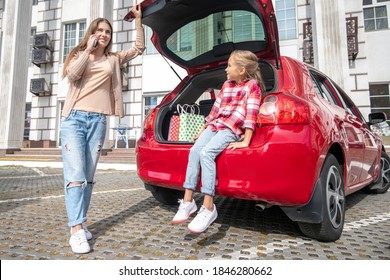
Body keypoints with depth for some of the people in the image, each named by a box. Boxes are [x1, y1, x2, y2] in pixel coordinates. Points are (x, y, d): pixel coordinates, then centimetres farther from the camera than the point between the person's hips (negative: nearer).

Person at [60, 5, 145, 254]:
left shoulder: (114, 59, 19)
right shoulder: (79, 54, 14)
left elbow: (139, 48, 17)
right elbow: (72, 75, -6)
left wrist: (138, 20, 15)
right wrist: (88, 49, -2)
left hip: (98, 121, 2)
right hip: (74, 118, -2)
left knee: (88, 176, 3)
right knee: (75, 174, -13)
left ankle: (81, 222, 14)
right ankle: (77, 230, -10)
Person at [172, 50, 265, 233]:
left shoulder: (253, 85, -1)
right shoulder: (226, 85, 20)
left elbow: (251, 114, -12)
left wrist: (246, 141, -21)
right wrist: (203, 129, 20)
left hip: (232, 129, -6)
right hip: (215, 125, 7)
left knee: (206, 153, -30)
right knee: (195, 150, -19)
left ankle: (208, 208, -28)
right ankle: (187, 201, -16)